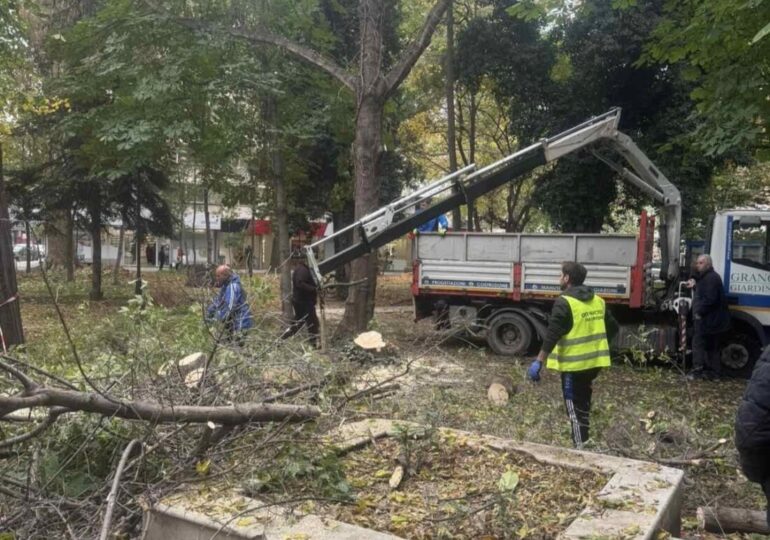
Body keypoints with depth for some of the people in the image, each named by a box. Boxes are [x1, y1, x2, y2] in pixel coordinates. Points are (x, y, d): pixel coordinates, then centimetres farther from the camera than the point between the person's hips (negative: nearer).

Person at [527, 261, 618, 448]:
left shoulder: (564, 303, -14)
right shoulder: (597, 301, 9)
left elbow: (552, 335, -21)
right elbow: (613, 328, 15)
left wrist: (538, 362, -21)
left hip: (574, 364, -8)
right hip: (594, 361, 8)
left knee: (574, 407, 2)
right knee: (583, 403, 22)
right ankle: (585, 442, 32)